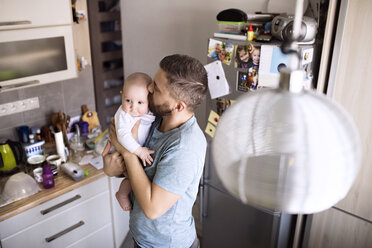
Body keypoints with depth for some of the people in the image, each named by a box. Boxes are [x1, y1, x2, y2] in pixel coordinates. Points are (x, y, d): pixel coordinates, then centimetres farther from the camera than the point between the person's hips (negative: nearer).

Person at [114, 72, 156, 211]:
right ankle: (122, 194, 9)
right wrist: (139, 150, -39)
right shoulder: (123, 114, -25)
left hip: (144, 151, 7)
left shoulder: (150, 112, -7)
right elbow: (123, 135, -35)